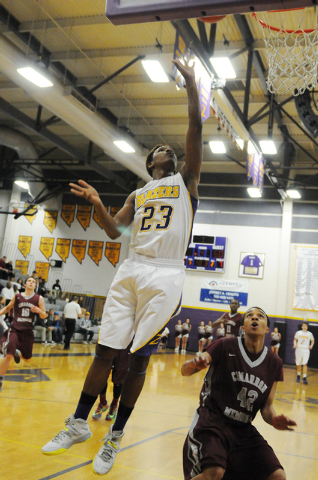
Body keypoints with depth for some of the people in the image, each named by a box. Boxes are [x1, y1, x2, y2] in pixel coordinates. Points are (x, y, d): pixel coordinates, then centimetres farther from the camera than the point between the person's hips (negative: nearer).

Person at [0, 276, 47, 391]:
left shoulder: (39, 298, 0)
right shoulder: (17, 297, 2)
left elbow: (44, 316, 2)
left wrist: (39, 310, -19)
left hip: (28, 332, 2)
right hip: (15, 329, -2)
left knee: (27, 359, 13)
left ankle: (17, 353, 48)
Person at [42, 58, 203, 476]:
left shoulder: (186, 180, 11)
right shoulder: (138, 194, 22)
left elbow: (195, 127, 0)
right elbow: (114, 231, 15)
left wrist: (190, 82, -3)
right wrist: (96, 204, -2)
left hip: (165, 275, -3)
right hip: (131, 271, 4)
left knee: (140, 357, -1)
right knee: (106, 350, 2)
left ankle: (116, 436, 13)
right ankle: (79, 424, 16)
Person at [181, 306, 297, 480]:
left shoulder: (274, 363, 3)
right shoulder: (225, 346, -8)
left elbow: (266, 406, 8)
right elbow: (185, 370, -9)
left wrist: (274, 420, -16)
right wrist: (194, 364, -34)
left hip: (244, 429, 5)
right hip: (213, 419, -5)